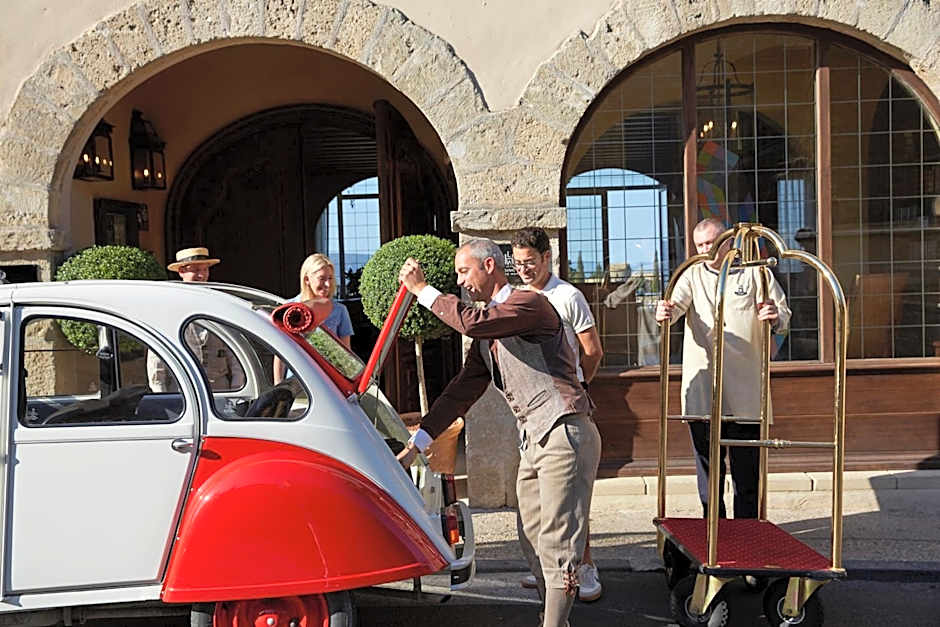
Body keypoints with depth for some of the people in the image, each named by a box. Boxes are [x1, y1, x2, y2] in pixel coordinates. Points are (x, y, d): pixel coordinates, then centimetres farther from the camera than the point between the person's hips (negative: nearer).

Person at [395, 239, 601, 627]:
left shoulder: (531, 303, -9)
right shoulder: (486, 334, 19)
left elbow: (472, 322, -26)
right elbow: (461, 391, 19)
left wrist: (423, 290, -12)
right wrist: (416, 444, 14)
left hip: (564, 434, -9)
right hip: (532, 442, 9)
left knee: (556, 542, -8)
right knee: (532, 541, 11)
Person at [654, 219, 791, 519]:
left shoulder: (754, 273, 8)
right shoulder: (693, 275, 11)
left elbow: (783, 315, 3)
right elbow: (676, 304, -7)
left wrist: (775, 316, -21)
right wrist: (664, 313, -31)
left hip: (745, 392, -1)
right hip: (701, 389, 1)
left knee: (747, 465, 2)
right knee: (707, 461, 7)